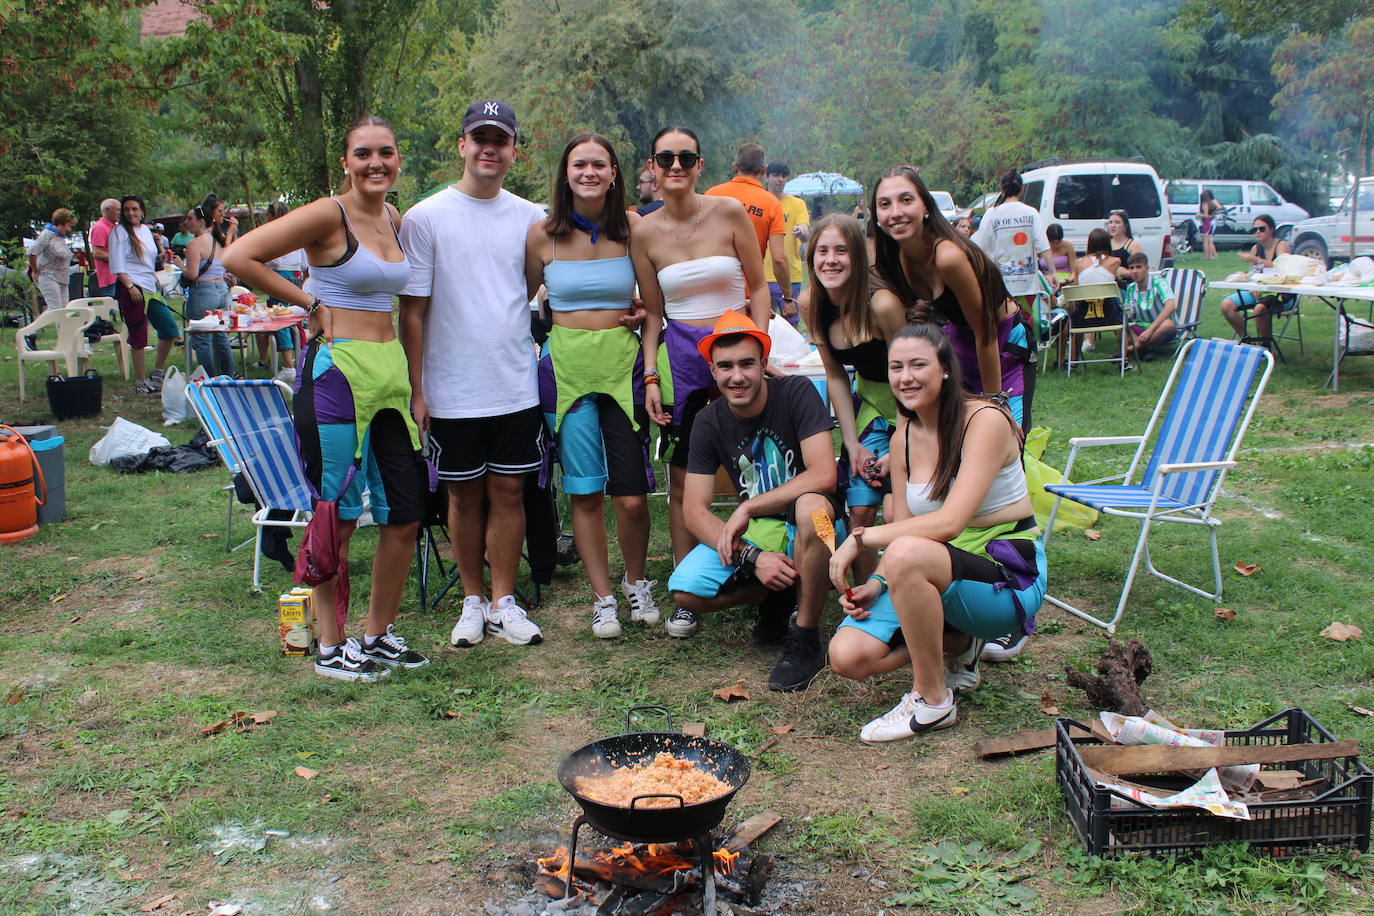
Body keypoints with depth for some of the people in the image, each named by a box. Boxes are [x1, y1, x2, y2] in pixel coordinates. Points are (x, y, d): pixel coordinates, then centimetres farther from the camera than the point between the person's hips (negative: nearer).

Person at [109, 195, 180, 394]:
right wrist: (130, 287, -19)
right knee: (138, 337, -5)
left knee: (170, 329, 6)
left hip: (150, 288, 8)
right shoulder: (119, 232, -4)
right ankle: (141, 382, 4)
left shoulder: (146, 230, 18)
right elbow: (117, 265, -12)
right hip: (131, 288, -8)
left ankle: (157, 374, 19)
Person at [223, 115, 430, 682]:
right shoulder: (329, 215, -9)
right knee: (338, 515, 1)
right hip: (338, 372, -7)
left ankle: (380, 635, 24)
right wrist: (309, 302, -10)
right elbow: (238, 258, -16)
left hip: (390, 371, 7)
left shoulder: (395, 220, 12)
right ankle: (330, 647, 15)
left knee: (405, 514, 9)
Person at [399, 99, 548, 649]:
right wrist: (416, 390, -6)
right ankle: (473, 601, 23)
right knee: (466, 495, 8)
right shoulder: (425, 217, -3)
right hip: (453, 391, -2)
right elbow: (412, 310, -3)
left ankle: (504, 602, 19)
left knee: (509, 490, 6)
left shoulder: (529, 218, 6)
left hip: (517, 387, 2)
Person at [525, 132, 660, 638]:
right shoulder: (543, 234, 0)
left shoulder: (632, 228, 2)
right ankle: (603, 598, 18)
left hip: (623, 363, 0)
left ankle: (636, 583, 24)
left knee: (632, 495, -2)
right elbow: (523, 298, 12)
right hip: (567, 365, 0)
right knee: (584, 494, 4)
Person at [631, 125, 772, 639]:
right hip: (680, 355, 1)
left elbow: (759, 287, 4)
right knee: (681, 479, 2)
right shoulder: (644, 233, 2)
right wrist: (651, 377, 0)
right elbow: (653, 312, 8)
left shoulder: (729, 213, -2)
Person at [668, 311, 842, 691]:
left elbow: (823, 475, -24)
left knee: (812, 506, -40)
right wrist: (753, 557, -23)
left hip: (808, 529, -4)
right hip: (755, 533, 4)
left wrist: (748, 508, -25)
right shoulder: (709, 423, -4)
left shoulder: (796, 393, -14)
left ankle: (805, 641, -22)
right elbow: (694, 511, -8)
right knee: (685, 591, -20)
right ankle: (777, 597, 9)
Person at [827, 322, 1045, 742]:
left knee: (907, 553, -38)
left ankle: (933, 700, -18)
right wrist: (877, 584, -14)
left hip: (1010, 575, -6)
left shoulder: (985, 420, -16)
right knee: (847, 656, -15)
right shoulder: (904, 437, 5)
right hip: (939, 572, 7)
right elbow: (904, 526, 4)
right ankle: (957, 645, 13)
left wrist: (860, 537, -26)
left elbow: (950, 521, -27)